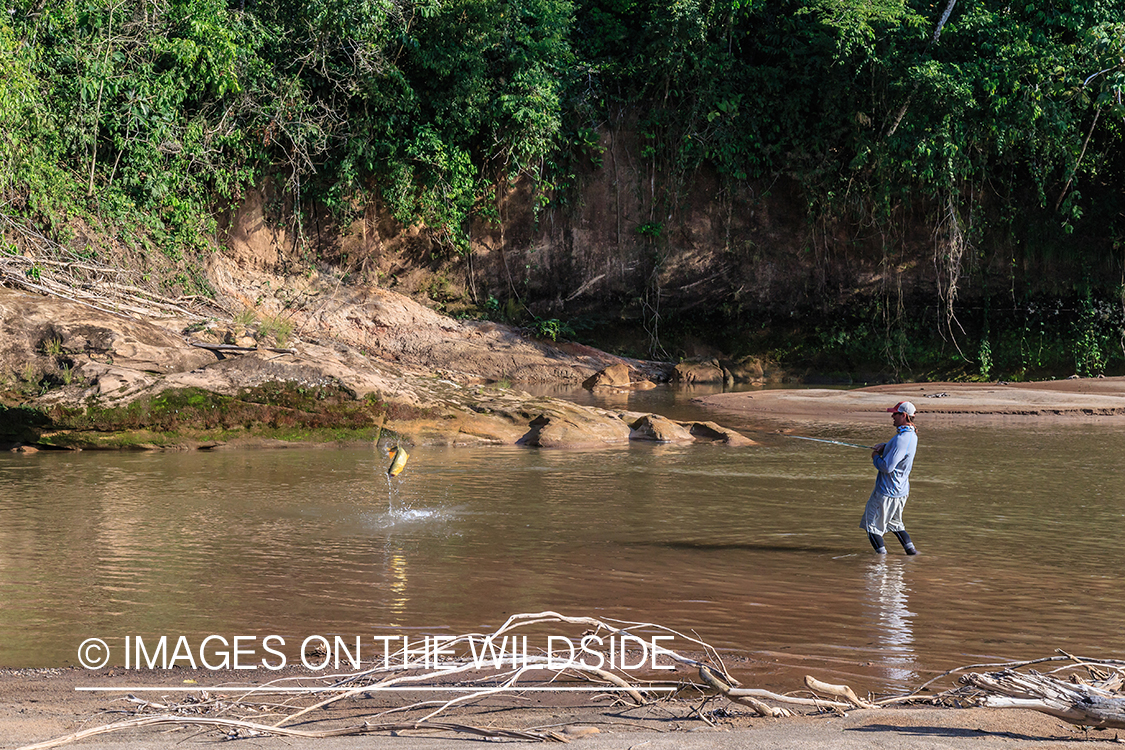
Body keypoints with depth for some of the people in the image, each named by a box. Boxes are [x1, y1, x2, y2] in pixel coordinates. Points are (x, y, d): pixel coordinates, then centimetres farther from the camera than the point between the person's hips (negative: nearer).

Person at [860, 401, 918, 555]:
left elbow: (887, 467, -29)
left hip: (887, 493, -10)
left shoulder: (902, 439, -27)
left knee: (872, 525, 2)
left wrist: (876, 457, -9)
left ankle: (882, 555, 2)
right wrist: (883, 446, 2)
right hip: (901, 490, 10)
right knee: (894, 523, 25)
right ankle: (911, 550, 20)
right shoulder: (911, 435, 5)